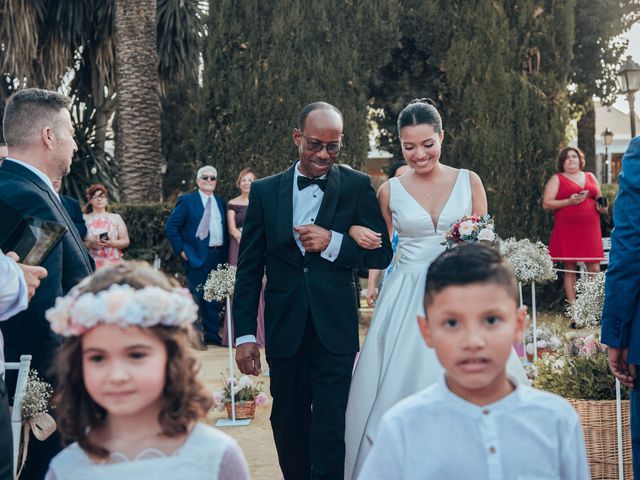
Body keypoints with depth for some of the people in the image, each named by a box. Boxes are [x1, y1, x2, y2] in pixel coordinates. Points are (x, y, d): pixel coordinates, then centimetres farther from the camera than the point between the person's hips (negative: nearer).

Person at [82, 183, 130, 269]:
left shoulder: (116, 218, 13)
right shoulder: (84, 218, 8)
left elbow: (126, 241, 8)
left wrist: (112, 243, -9)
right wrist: (91, 244, -16)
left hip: (113, 264, 1)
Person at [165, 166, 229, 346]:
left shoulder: (220, 202, 13)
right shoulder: (187, 201, -3)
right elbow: (170, 227, -5)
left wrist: (225, 253, 9)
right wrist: (181, 250, -10)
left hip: (218, 255, 6)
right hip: (197, 256, -5)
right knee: (196, 296, -2)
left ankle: (212, 334, 20)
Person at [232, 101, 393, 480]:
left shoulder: (357, 187, 0)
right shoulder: (265, 191, 4)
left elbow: (382, 254, 1)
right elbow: (249, 270, 5)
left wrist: (333, 242, -15)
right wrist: (245, 334, 0)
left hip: (335, 330, -2)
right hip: (284, 330, 3)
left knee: (329, 430, -4)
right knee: (288, 426, 15)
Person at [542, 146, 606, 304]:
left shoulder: (590, 177, 18)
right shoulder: (557, 179, 6)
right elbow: (546, 204, -3)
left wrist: (602, 207, 4)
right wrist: (569, 201, -15)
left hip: (590, 228, 3)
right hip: (567, 230, -3)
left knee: (594, 269, -2)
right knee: (570, 269, -1)